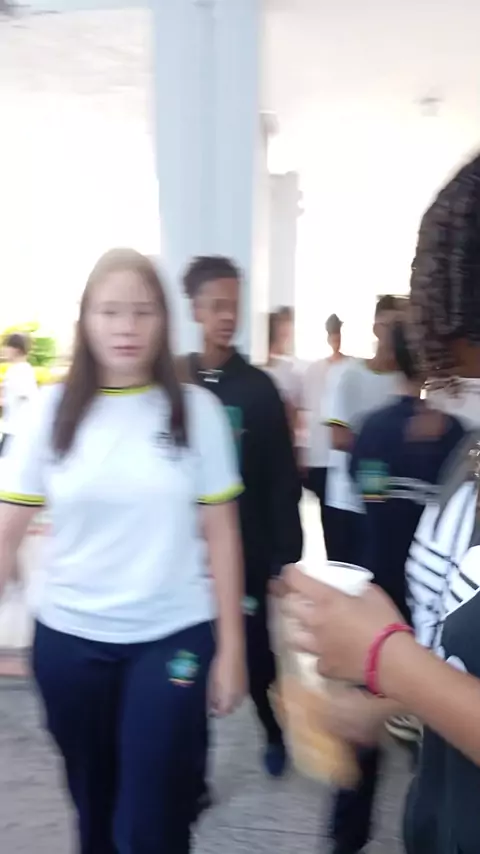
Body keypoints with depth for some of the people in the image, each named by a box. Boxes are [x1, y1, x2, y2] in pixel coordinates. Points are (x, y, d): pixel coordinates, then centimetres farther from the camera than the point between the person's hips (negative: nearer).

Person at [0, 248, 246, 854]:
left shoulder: (196, 410, -5)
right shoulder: (52, 411, -3)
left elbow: (220, 535, -2)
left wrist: (230, 647, -2)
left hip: (172, 638, -1)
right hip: (70, 639, 2)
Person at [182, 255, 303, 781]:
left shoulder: (259, 388, -3)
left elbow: (283, 482, -4)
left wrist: (286, 557, -8)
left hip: (249, 550, -1)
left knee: (256, 654, 11)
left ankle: (275, 733, 42)